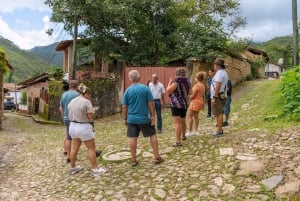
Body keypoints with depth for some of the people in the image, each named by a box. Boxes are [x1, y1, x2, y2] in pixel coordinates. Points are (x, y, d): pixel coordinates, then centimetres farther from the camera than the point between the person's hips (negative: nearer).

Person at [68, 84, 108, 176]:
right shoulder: (86, 102, -16)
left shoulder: (72, 101, 8)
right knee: (91, 148, 1)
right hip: (84, 127, -8)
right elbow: (91, 117, -17)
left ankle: (73, 168, 26)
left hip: (73, 126, 8)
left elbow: (71, 114, 12)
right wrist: (93, 110, 1)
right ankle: (95, 169, 6)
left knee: (74, 148, 15)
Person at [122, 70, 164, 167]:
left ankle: (133, 160, 13)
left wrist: (125, 118, 11)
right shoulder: (145, 88, -7)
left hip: (131, 119, 2)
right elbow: (151, 103, -8)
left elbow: (124, 107, 1)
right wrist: (153, 116, -1)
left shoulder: (128, 90, -2)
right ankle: (157, 157, 17)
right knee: (153, 135, 13)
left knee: (132, 138, 7)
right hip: (144, 118, -1)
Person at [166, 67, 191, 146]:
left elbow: (168, 91, -13)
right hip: (185, 104, 9)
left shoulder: (176, 82, -15)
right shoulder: (187, 82, 9)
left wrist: (170, 82, -2)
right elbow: (189, 92, 23)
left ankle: (178, 141, -14)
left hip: (176, 105, -8)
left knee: (177, 123, -11)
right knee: (182, 121, 23)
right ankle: (183, 136, 41)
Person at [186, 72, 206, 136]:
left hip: (195, 101, -9)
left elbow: (193, 95, -19)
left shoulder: (197, 85, -18)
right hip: (200, 101, 9)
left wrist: (189, 99, -3)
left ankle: (190, 132, -5)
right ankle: (195, 131, 19)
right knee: (196, 116, 14)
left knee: (189, 116, -5)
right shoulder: (203, 85, 9)